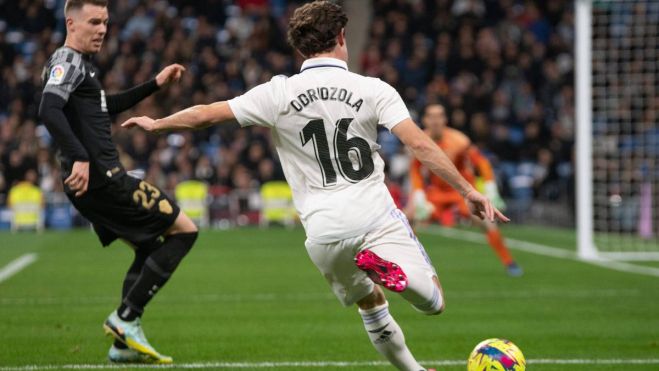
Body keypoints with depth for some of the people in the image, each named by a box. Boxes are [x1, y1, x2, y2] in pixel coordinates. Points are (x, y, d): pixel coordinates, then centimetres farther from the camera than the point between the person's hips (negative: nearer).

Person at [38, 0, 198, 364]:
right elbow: (49, 109, -28)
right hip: (101, 179, -10)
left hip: (94, 184, 10)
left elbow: (107, 106, 37)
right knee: (184, 230, -5)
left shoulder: (80, 64, 20)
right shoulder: (68, 62, -11)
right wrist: (79, 156, -36)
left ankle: (124, 344, 17)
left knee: (149, 248, 20)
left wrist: (155, 84, 33)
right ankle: (125, 318, -6)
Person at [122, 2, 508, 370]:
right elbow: (420, 144, -9)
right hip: (376, 217, -3)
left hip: (323, 234, 3)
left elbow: (205, 114, 8)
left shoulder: (279, 93, 3)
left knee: (371, 305, 25)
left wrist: (156, 123, 25)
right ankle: (386, 267, -29)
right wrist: (469, 191, -5)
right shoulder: (373, 89, -1)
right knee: (433, 302, -1)